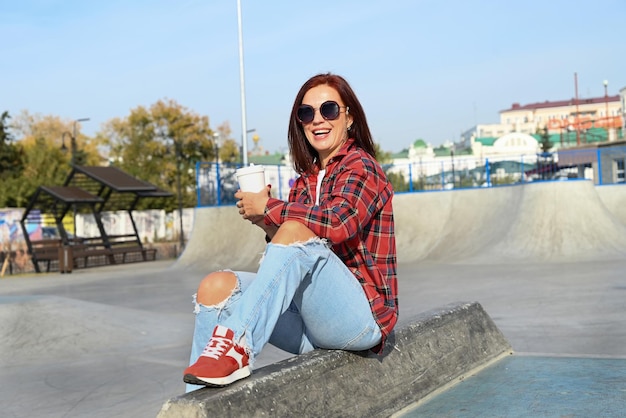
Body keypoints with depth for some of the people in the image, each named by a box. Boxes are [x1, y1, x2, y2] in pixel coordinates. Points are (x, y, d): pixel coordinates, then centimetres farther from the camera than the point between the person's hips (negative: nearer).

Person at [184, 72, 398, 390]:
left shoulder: (360, 166, -3)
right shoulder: (306, 180, 17)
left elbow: (339, 224, -24)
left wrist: (268, 208, -13)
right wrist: (267, 222, -6)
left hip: (361, 316, -7)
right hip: (313, 322, 7)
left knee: (294, 231, -30)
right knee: (216, 286, -12)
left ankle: (237, 345, -36)